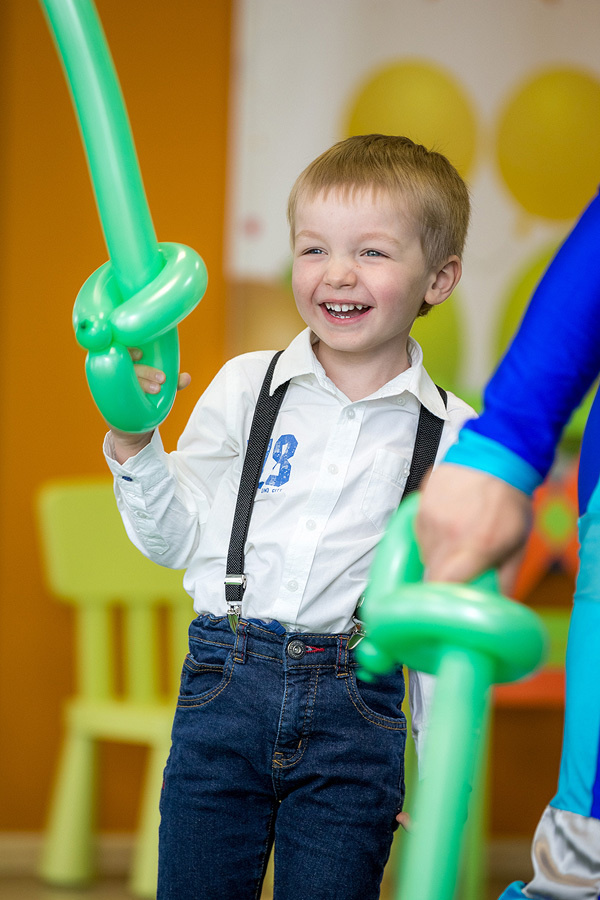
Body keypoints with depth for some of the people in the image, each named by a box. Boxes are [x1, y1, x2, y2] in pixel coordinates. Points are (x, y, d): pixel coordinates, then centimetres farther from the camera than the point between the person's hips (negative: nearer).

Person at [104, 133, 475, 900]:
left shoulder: (451, 435, 2)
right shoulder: (244, 388, 4)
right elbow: (175, 540, 8)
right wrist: (133, 444, -7)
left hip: (357, 710, -1)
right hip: (225, 685, 1)